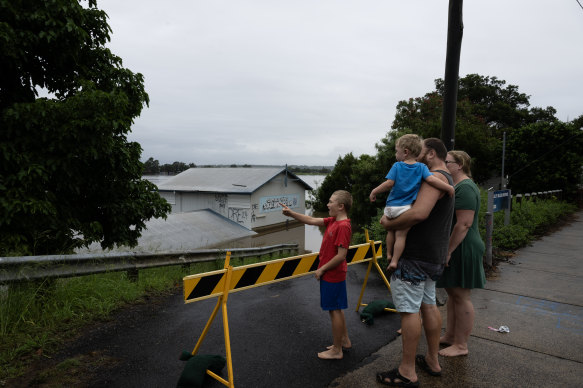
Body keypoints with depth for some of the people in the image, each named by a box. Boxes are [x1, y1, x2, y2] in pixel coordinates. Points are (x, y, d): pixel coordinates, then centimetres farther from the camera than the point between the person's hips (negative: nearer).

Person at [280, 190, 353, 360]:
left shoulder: (343, 226, -23)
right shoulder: (332, 221, 5)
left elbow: (341, 255, -25)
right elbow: (311, 220, 11)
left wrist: (322, 269, -16)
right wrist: (291, 213, 5)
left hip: (333, 276, -9)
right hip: (331, 275, 9)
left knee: (335, 310, 2)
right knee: (336, 309, 20)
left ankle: (336, 351, 16)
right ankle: (344, 340, 35)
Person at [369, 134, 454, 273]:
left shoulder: (397, 166, -1)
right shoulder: (421, 167, 1)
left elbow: (389, 183, -8)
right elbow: (431, 179, -12)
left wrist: (374, 192, 4)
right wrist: (449, 188, -3)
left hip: (392, 207, 1)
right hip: (407, 208, 0)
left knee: (390, 231, 20)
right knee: (401, 235, 3)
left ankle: (389, 255, 30)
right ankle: (394, 261, -1)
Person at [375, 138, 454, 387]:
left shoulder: (436, 177, -15)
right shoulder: (445, 179, 19)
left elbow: (419, 213, -30)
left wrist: (390, 224, -18)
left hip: (416, 256, -11)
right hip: (433, 256, 11)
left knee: (409, 309, -5)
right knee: (428, 305, 17)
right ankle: (432, 361, 28)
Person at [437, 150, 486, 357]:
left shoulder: (465, 187, -18)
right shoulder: (456, 186, 16)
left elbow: (464, 224, -25)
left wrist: (448, 251, -23)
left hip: (462, 249, -10)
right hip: (453, 248, 10)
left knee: (461, 296, -1)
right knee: (452, 293, 16)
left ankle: (461, 345, 12)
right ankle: (449, 336, 29)